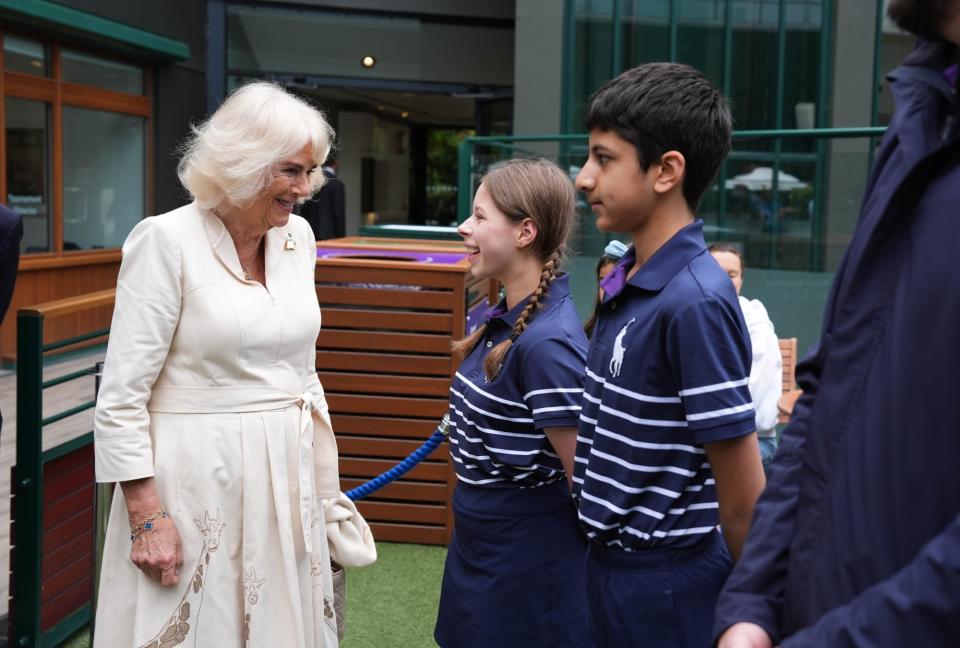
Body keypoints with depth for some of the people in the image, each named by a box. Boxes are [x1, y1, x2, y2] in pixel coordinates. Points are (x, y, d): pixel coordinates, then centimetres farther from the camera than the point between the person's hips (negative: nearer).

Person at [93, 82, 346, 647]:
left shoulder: (298, 236, 6)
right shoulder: (167, 240, -13)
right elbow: (122, 395, -12)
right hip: (198, 479, -6)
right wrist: (147, 517, -15)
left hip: (287, 474, 6)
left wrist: (326, 488, 14)